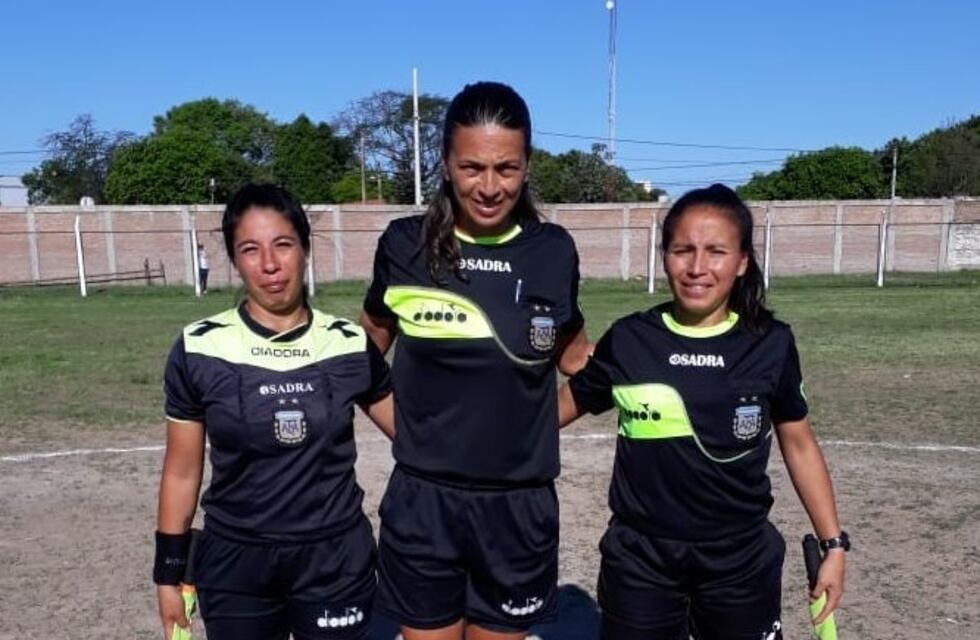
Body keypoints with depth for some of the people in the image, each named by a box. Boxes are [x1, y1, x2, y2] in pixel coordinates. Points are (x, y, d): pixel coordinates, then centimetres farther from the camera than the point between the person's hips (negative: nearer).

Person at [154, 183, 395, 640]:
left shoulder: (349, 344, -6)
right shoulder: (200, 349, -7)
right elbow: (182, 469, 1)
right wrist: (169, 571, 4)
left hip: (335, 559, 1)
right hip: (235, 563, 0)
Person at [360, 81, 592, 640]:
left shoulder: (553, 251, -5)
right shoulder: (406, 243, -7)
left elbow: (576, 358, 11)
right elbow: (368, 347, 9)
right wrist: (409, 425, 3)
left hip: (519, 506, 1)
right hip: (422, 503, 0)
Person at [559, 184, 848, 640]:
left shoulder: (771, 344, -6)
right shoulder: (627, 340, -8)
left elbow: (798, 443, 5)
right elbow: (564, 405, 5)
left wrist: (833, 543, 7)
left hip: (742, 559, 1)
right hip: (639, 558, 0)